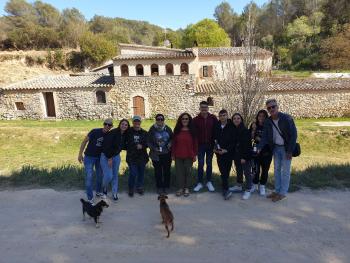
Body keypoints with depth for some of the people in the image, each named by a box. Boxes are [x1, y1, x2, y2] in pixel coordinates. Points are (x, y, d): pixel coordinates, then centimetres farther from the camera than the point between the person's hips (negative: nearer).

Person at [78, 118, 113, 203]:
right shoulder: (95, 131, -21)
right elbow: (84, 141, -15)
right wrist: (80, 154, -17)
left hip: (100, 157, 5)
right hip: (89, 157, -5)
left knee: (100, 175, 16)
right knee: (89, 177, -6)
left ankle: (98, 192, 38)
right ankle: (90, 198, 5)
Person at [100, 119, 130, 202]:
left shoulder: (124, 135, 0)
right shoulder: (113, 132, -21)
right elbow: (106, 146, -22)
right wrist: (109, 158, -19)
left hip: (116, 156, 6)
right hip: (106, 157, -6)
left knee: (115, 175, 11)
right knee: (109, 176, -10)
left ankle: (114, 193, 25)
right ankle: (104, 189, 21)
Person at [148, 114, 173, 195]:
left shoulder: (168, 129, 0)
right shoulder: (152, 130, -4)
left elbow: (172, 138, 11)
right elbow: (149, 142, -1)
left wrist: (170, 143, -9)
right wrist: (154, 148, -16)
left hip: (167, 154, 1)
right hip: (156, 154, -1)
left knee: (167, 171, 8)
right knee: (158, 171, 7)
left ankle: (166, 187, 24)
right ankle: (159, 187, 23)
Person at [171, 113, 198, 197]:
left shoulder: (192, 131, -1)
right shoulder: (177, 130, 3)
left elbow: (195, 143, 2)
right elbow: (174, 143, 5)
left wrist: (195, 155, -1)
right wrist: (173, 154, 3)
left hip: (189, 156, -1)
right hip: (178, 156, 1)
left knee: (187, 172, 7)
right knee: (179, 172, 6)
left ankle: (186, 188, 22)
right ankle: (180, 188, 19)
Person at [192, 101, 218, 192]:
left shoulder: (213, 118, -3)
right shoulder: (196, 119, -5)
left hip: (210, 144, 1)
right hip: (200, 145, -1)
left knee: (209, 163, 11)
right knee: (200, 164, 4)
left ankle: (209, 182, 22)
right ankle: (200, 183, 15)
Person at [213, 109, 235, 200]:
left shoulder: (231, 127, -3)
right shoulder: (216, 127, 4)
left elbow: (234, 140, -5)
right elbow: (213, 138, 12)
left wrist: (227, 150, -12)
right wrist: (214, 148, -1)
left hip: (228, 152, -1)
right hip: (219, 152, 1)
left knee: (227, 171, 4)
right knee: (223, 171, -7)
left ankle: (224, 188, 18)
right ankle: (226, 190, -8)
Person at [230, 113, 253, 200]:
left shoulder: (245, 131, -13)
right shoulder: (233, 130, 6)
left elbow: (247, 145, -16)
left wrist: (244, 157, -20)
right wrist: (233, 155, 5)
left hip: (245, 156, -6)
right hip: (236, 156, 7)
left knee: (247, 172, 0)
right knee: (238, 171, 18)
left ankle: (248, 190, 9)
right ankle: (239, 186, 34)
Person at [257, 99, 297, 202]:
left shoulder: (286, 118, -18)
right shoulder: (267, 121, -2)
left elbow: (294, 134, -17)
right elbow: (265, 136, -4)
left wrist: (290, 150, -19)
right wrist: (259, 148, -20)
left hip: (286, 148, -5)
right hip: (276, 148, 6)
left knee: (285, 171, 1)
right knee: (277, 170, 13)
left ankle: (283, 193, 11)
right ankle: (277, 190, 24)